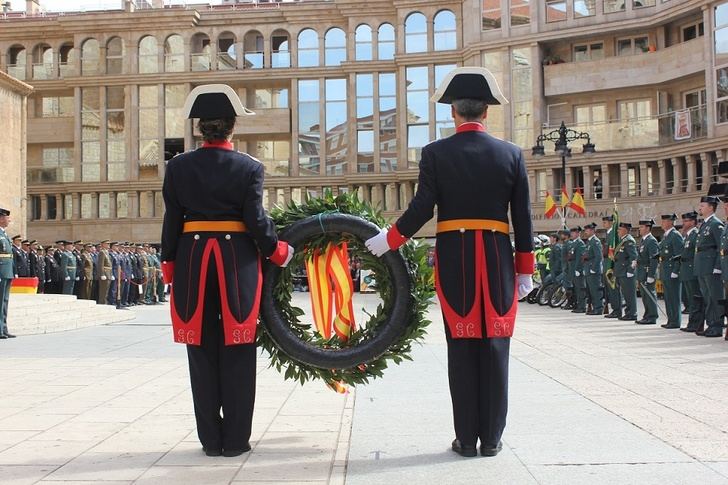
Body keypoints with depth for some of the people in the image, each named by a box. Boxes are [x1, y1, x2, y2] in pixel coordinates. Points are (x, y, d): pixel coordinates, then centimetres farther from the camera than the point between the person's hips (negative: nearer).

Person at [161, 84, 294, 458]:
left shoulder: (178, 166, 3)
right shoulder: (250, 167, -3)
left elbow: (172, 220, 3)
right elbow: (256, 219, -8)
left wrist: (169, 265, 11)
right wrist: (278, 252, 7)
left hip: (192, 260, 2)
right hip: (238, 262, -2)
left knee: (202, 351, 9)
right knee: (237, 352, 5)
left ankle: (211, 439, 13)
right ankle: (236, 439, 9)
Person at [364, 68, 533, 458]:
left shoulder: (435, 153, -2)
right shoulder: (511, 154, 4)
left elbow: (421, 209, -8)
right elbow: (522, 219, 4)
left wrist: (388, 240, 6)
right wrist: (525, 270, 10)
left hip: (453, 259, -1)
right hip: (497, 259, 1)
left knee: (461, 348, 5)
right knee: (494, 347, 6)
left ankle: (466, 439, 10)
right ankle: (491, 438, 12)